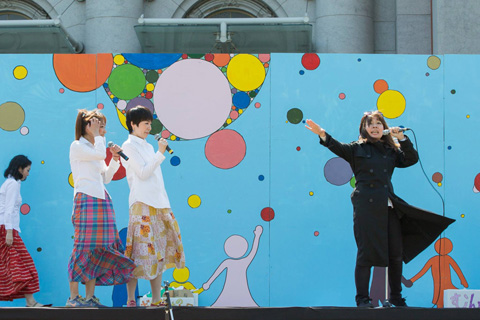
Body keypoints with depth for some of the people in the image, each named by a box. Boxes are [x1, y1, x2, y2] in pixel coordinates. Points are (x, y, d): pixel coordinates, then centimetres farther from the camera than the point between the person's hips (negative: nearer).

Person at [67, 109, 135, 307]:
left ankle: (90, 297, 4)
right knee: (84, 247, -11)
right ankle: (73, 297, -9)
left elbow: (106, 178, 19)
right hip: (85, 200, -8)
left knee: (98, 248, 2)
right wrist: (97, 135, -6)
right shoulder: (77, 146, 0)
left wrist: (115, 159, 9)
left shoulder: (94, 148, 23)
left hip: (101, 202, 8)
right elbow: (99, 154, -19)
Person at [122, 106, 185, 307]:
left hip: (160, 204, 8)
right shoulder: (129, 146, -1)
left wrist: (166, 205, 17)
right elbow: (142, 173, -12)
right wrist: (160, 153, -13)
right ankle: (131, 300, -7)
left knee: (158, 252, 6)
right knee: (140, 252, -11)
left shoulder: (148, 147, 21)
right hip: (142, 204, -8)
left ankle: (156, 300, 9)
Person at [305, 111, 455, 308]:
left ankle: (396, 297, 21)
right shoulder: (357, 149, 5)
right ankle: (362, 298, 3)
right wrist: (323, 135, -25)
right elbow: (338, 147, -8)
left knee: (396, 253, 7)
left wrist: (402, 138, -1)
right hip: (366, 207, -4)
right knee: (366, 253, -4)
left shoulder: (391, 151, 14)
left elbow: (412, 159, 8)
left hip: (390, 208, 4)